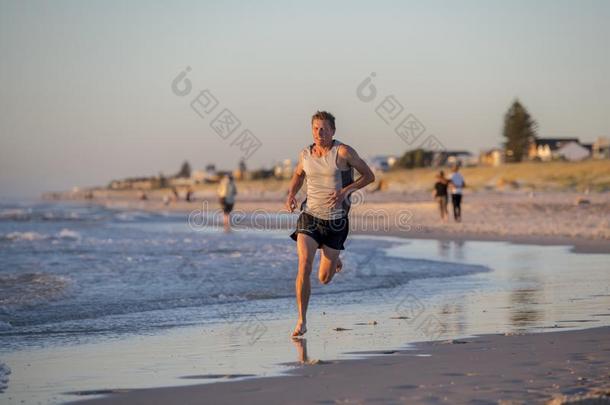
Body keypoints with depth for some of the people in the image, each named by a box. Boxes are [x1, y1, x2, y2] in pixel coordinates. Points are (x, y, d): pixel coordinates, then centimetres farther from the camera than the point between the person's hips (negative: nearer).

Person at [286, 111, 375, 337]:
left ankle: (332, 259, 43)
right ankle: (302, 321, -9)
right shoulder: (305, 154, 2)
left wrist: (346, 190, -18)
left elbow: (369, 176, -4)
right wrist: (291, 194, 4)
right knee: (304, 267, -17)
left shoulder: (343, 152, -10)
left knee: (324, 279, 5)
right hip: (309, 217, 2)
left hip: (335, 221, -2)